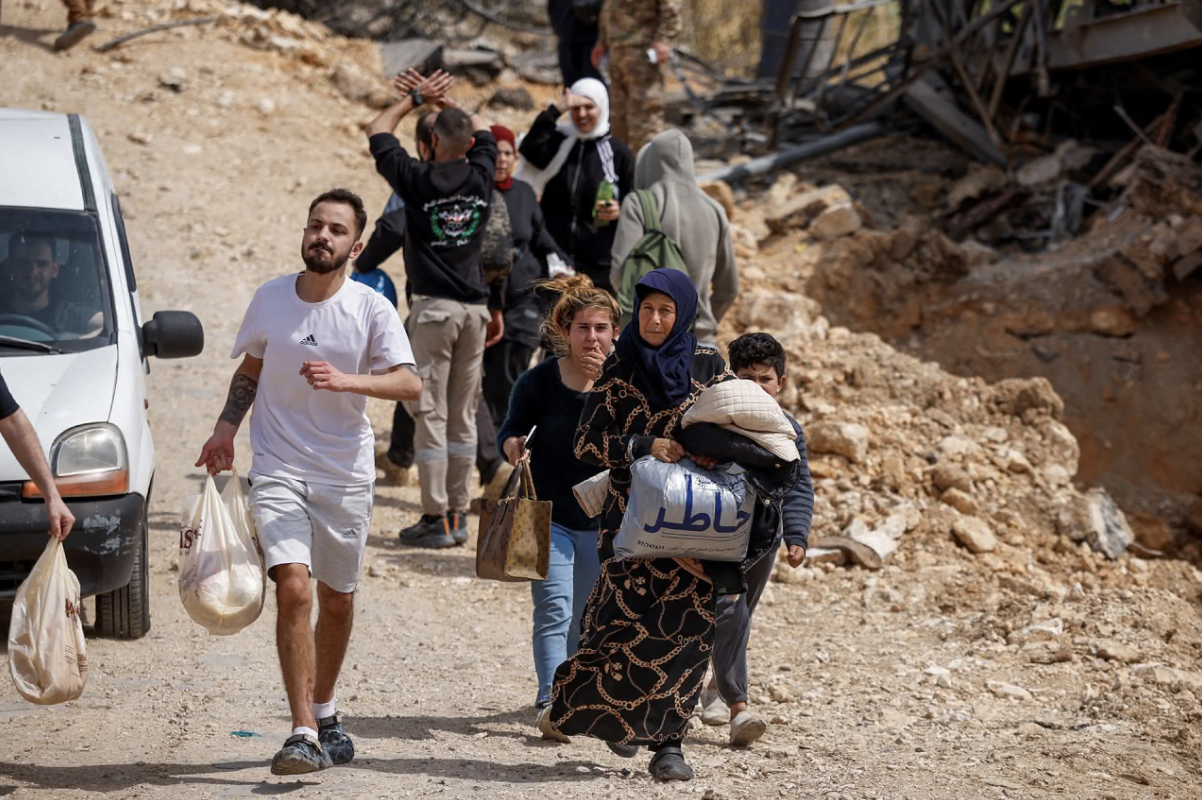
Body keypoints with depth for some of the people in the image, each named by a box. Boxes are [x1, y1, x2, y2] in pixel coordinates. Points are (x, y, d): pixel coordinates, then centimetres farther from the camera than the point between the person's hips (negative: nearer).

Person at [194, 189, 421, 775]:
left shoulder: (372, 310, -7)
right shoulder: (270, 300, 0)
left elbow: (409, 383, -17)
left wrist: (346, 381, -31)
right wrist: (224, 431, 3)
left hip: (346, 474, 0)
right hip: (278, 470, 0)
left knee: (337, 600, 13)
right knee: (293, 588, -18)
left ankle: (323, 711, 37)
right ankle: (304, 736, -19)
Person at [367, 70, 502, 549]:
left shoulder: (418, 179, -7)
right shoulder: (481, 177, 3)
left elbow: (378, 131, 8)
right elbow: (482, 130, 25)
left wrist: (417, 98, 18)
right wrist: (440, 98, 25)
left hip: (434, 306, -5)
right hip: (476, 307, 5)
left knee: (430, 413, -3)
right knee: (463, 416, 9)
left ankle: (436, 519, -6)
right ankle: (458, 515, 12)